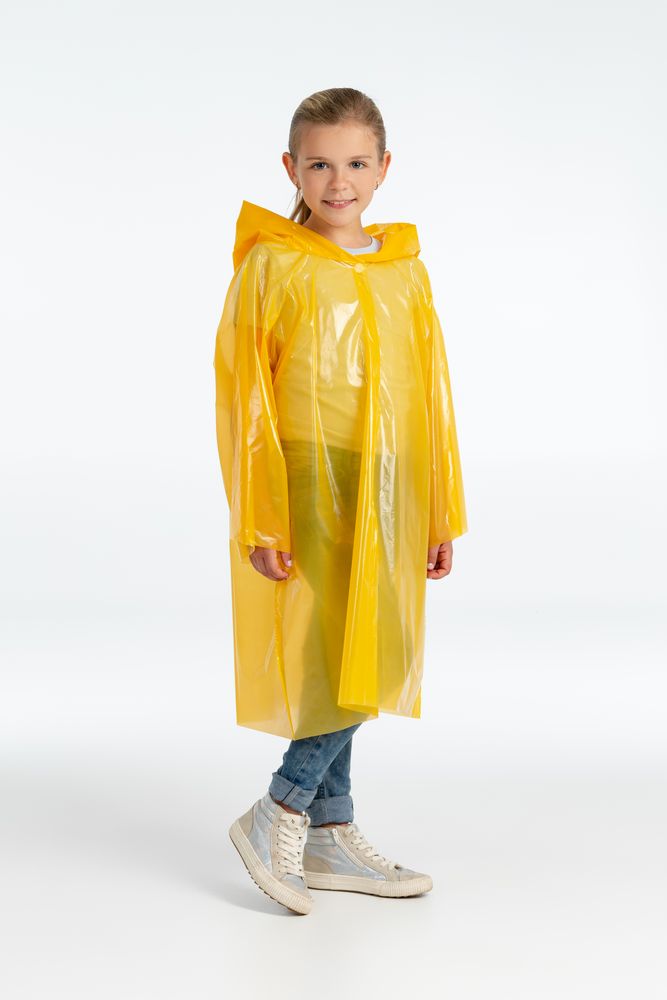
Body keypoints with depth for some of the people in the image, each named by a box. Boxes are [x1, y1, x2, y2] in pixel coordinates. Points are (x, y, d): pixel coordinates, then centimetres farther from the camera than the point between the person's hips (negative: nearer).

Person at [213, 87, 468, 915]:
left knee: (358, 664, 10)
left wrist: (442, 512, 11)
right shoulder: (271, 267, -5)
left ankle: (328, 839, 22)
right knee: (349, 663, -9)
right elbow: (242, 397, -6)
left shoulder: (406, 271, 9)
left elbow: (431, 396, 12)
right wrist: (257, 519, -10)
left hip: (385, 491, 5)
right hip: (310, 487, -5)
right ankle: (277, 818, 8)